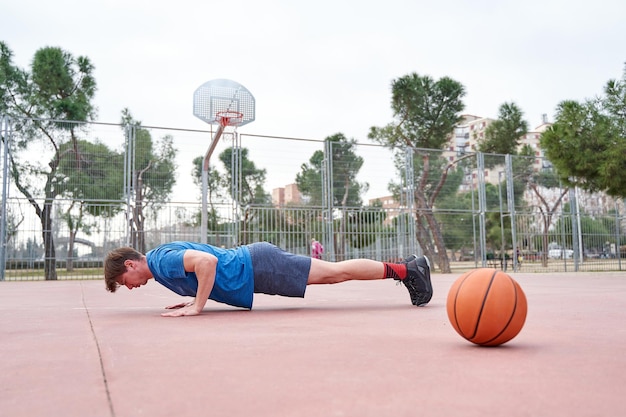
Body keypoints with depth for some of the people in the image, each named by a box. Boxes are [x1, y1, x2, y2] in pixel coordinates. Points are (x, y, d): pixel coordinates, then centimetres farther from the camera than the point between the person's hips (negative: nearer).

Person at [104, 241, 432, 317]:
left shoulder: (162, 260, -13)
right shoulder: (163, 257, 16)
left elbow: (207, 261, -31)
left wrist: (197, 306, -24)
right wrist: (194, 298, 19)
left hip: (258, 268, -8)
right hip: (252, 262, 8)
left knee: (335, 272, -6)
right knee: (334, 272, 9)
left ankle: (405, 270, 0)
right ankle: (405, 268, 15)